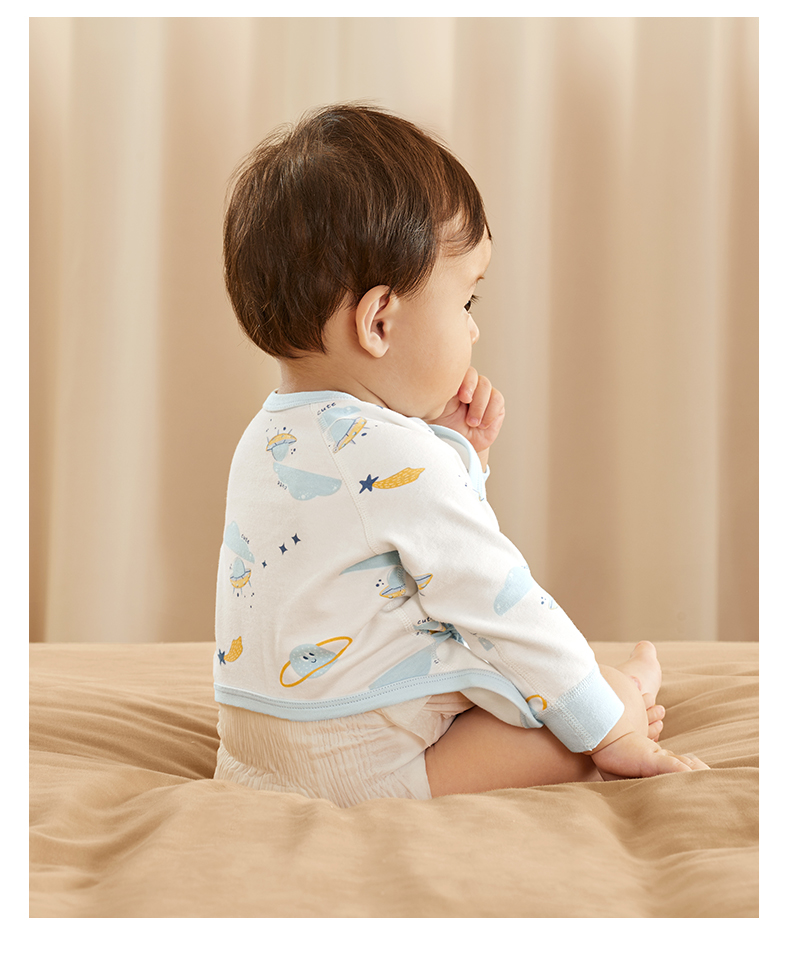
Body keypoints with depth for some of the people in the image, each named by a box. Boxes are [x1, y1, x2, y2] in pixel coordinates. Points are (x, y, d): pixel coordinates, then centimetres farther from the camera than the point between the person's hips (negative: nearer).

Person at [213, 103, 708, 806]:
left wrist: (457, 454, 5)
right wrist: (608, 729, -7)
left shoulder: (269, 437, 6)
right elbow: (505, 610, -18)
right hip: (363, 771, -10)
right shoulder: (401, 463, -25)